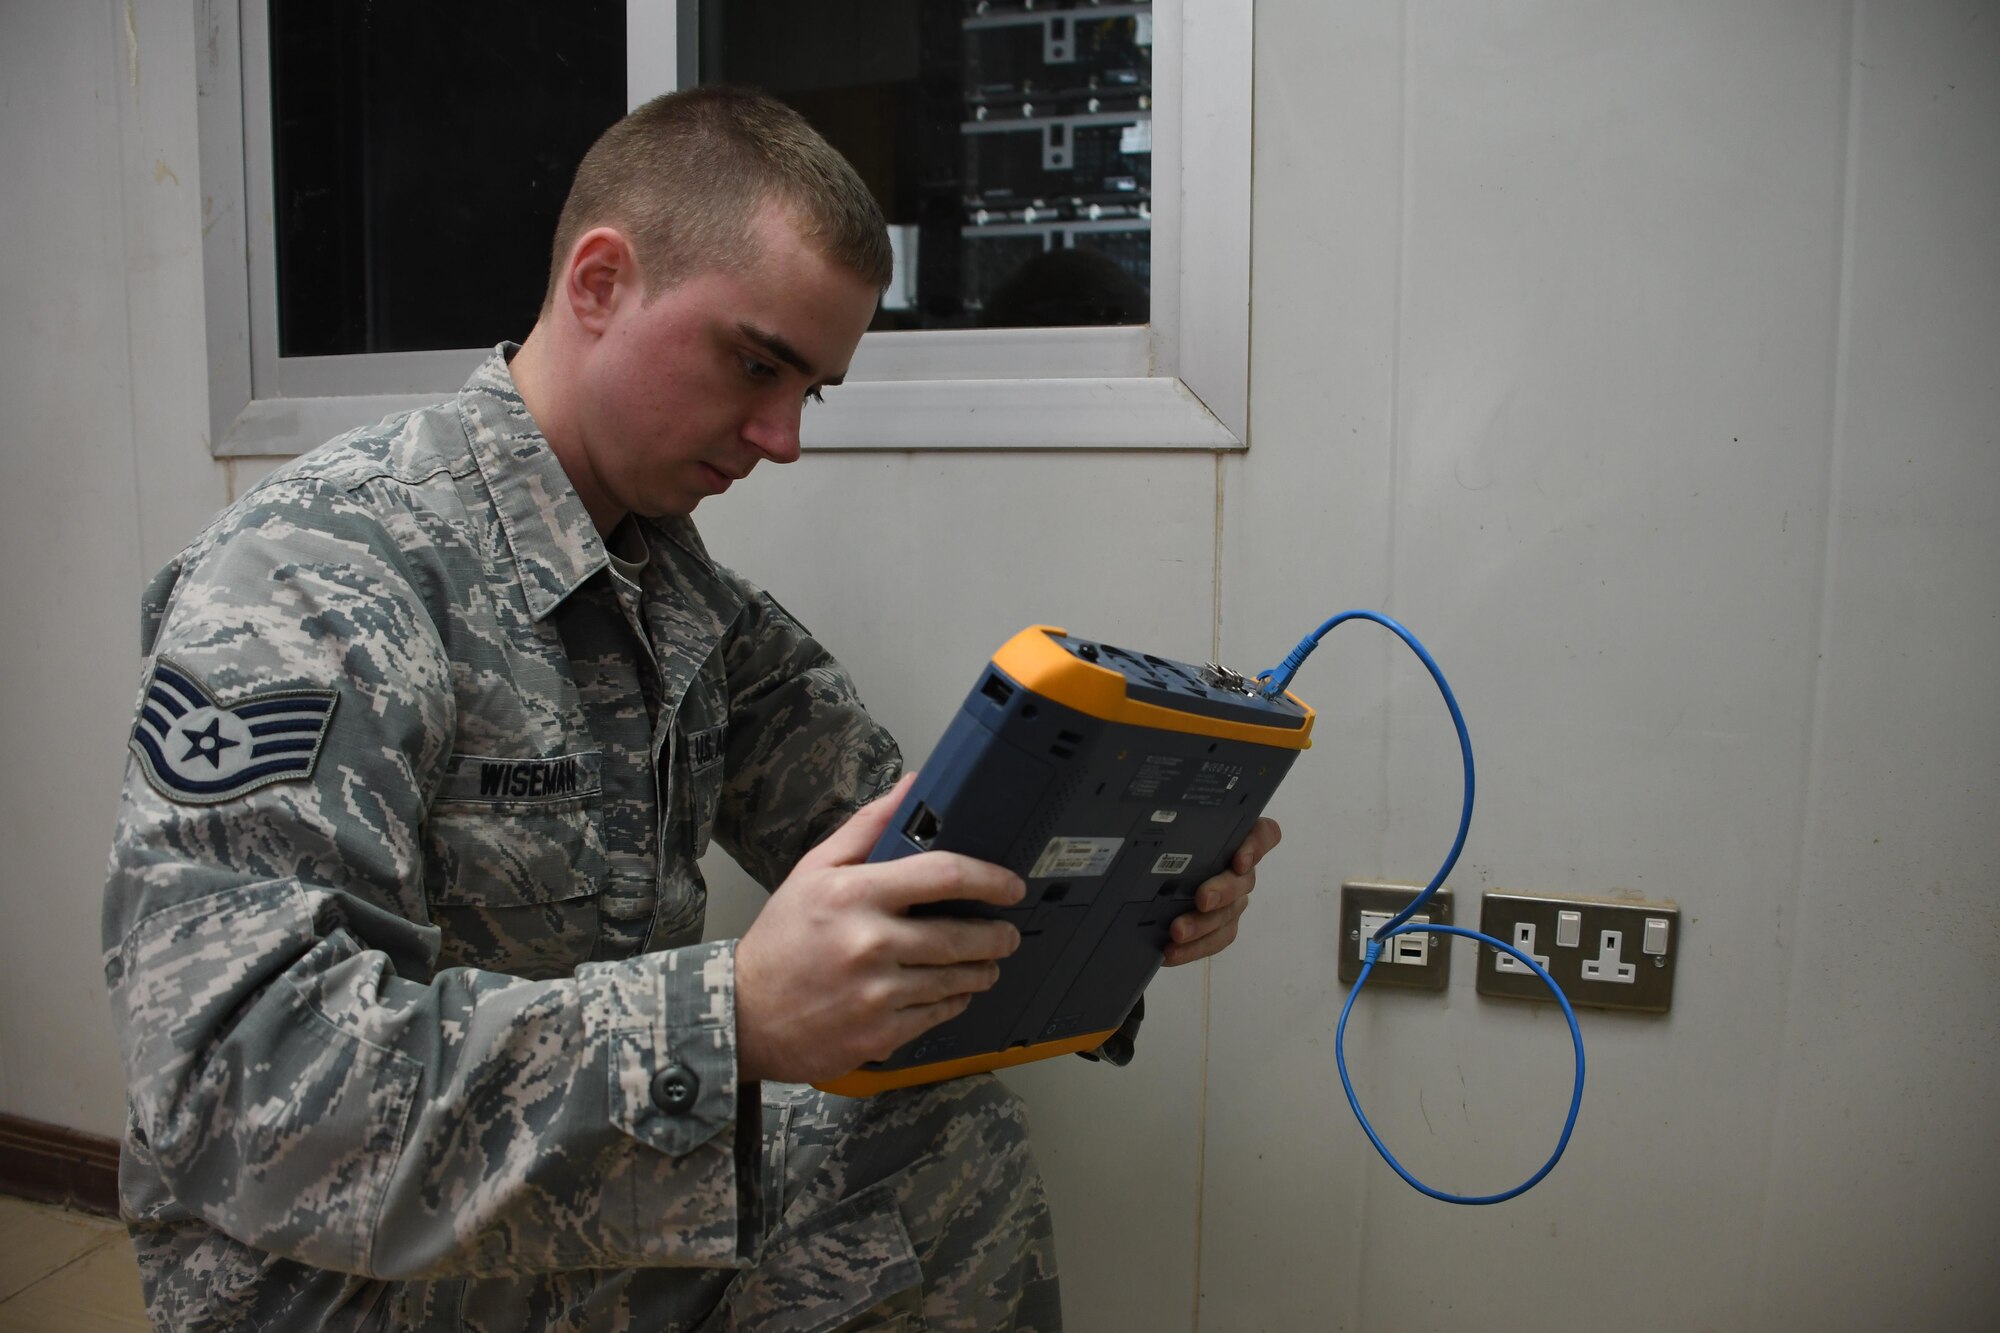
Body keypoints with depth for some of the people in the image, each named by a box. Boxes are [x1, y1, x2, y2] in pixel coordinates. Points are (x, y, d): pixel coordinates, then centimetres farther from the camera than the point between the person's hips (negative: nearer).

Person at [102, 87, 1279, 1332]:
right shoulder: (312, 576, -22)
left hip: (613, 1207, 8)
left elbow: (893, 845, 1)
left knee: (964, 1145, 2)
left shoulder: (678, 585, 3)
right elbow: (237, 1079, -31)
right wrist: (730, 1018, -42)